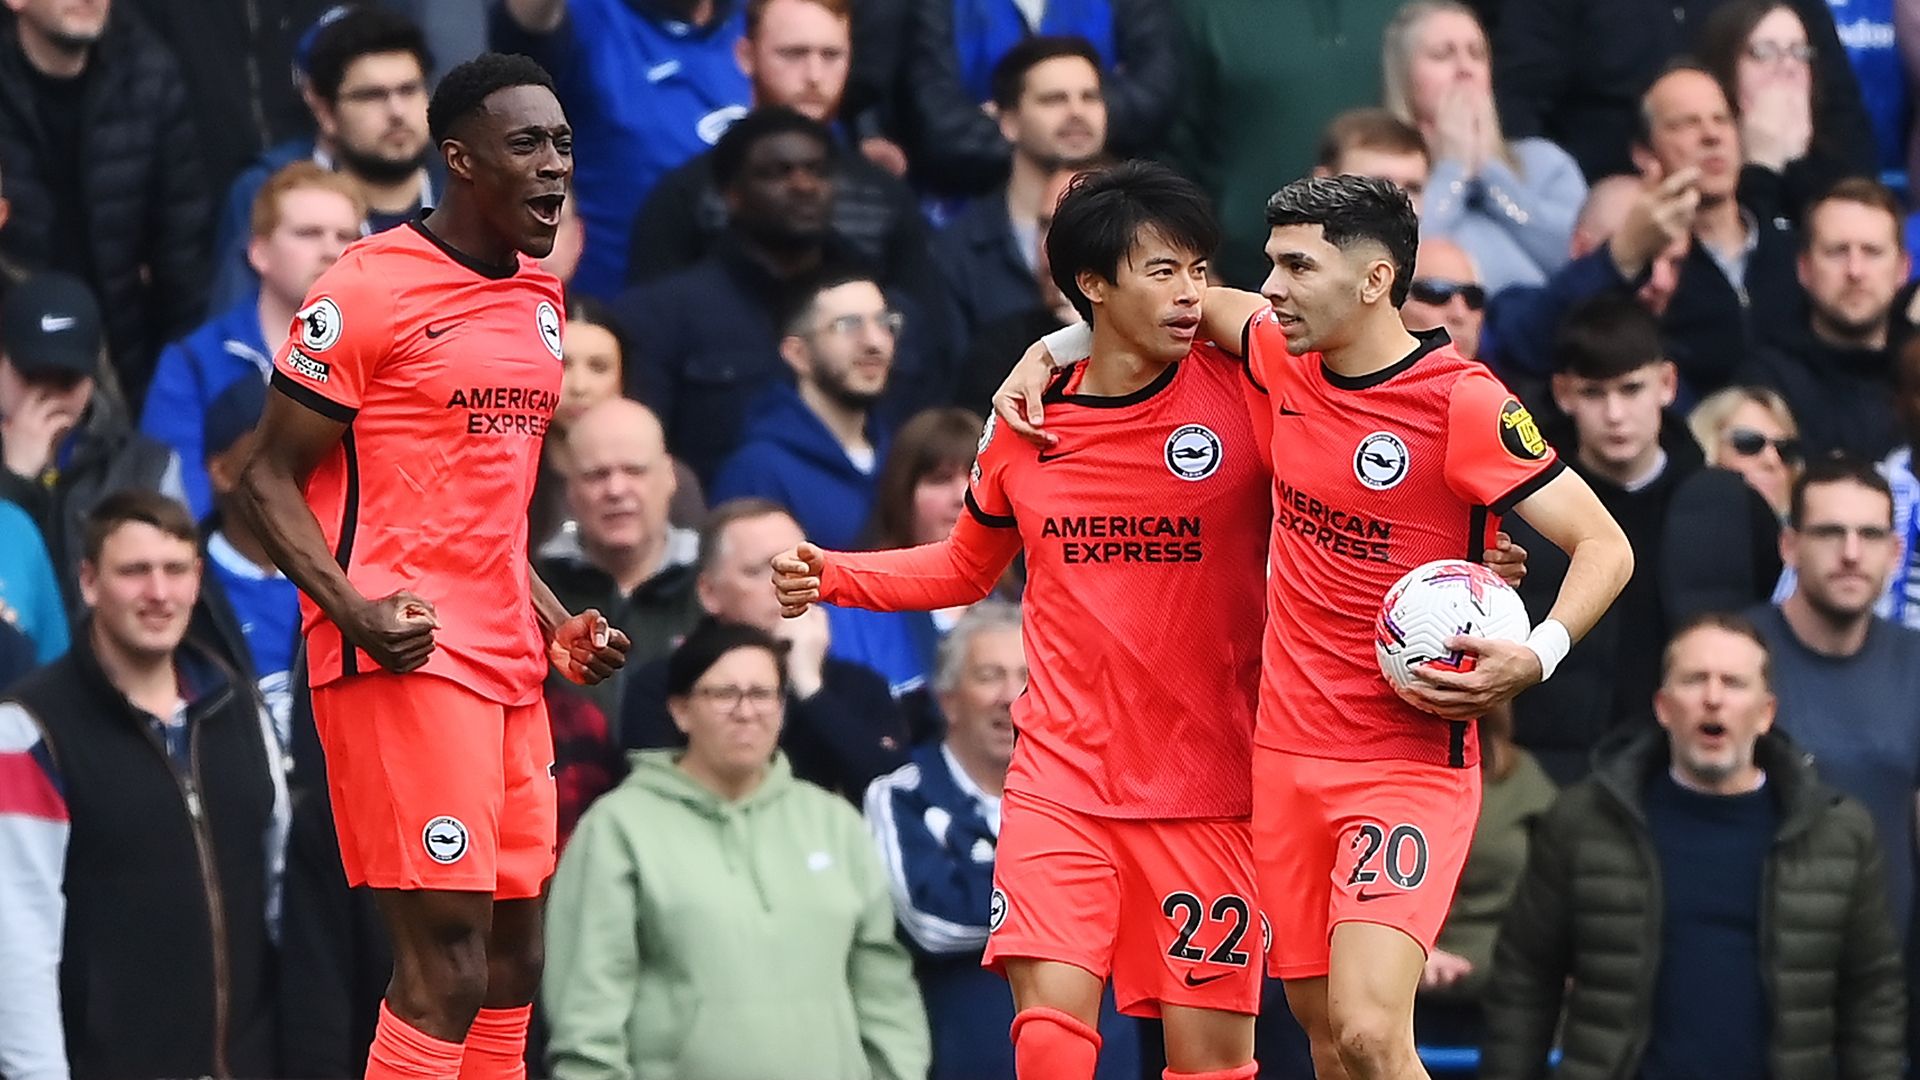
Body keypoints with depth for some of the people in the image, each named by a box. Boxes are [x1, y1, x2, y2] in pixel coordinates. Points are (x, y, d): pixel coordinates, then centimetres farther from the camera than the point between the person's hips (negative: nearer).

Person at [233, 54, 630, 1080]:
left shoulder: (540, 299, 16)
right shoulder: (369, 289, -9)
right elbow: (270, 481, -8)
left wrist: (554, 623, 16)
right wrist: (353, 611, -22)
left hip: (505, 666, 8)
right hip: (403, 657, -8)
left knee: (512, 960, 8)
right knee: (448, 968, -14)